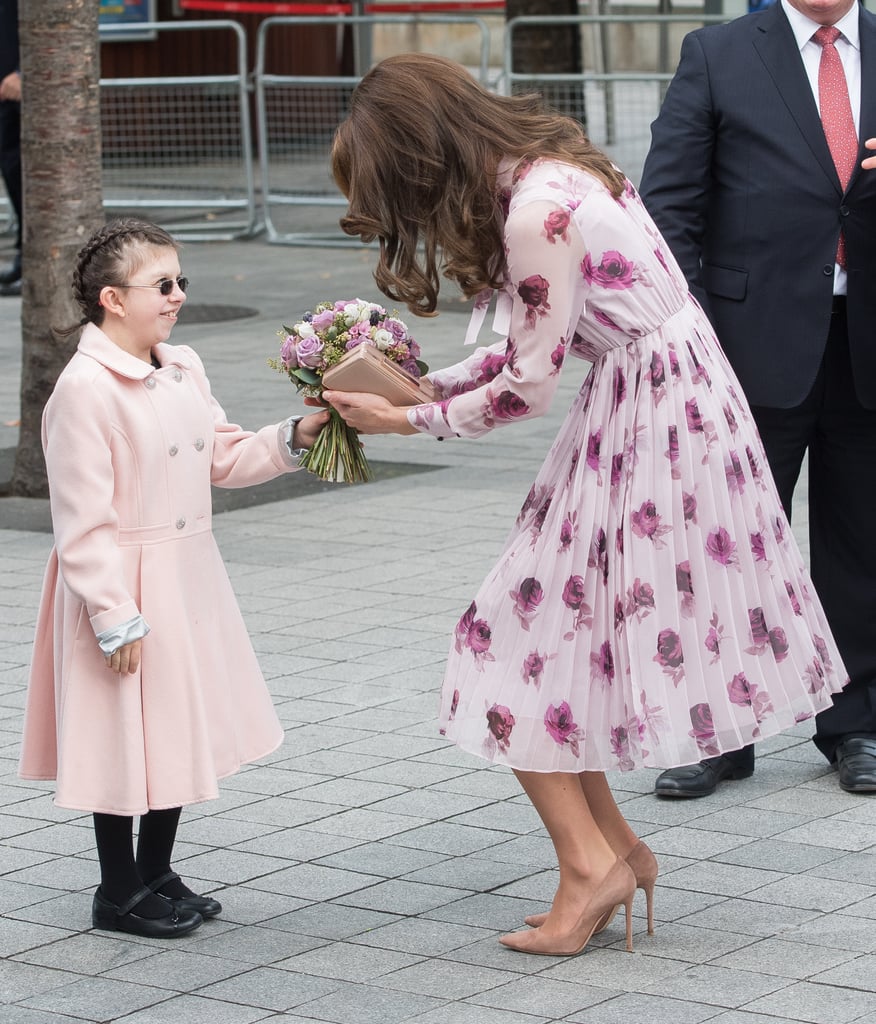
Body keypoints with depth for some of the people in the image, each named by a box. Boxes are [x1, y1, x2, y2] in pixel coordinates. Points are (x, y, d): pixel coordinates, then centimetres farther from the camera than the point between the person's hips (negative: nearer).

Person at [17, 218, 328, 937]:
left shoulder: (182, 371, 5)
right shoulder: (85, 389, -20)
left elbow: (222, 457, 18)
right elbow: (82, 521, -20)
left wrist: (293, 439, 1)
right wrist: (116, 620, -21)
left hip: (188, 579, 8)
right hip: (122, 586, -8)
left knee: (178, 729, 16)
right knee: (124, 740, 2)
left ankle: (157, 874, 32)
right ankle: (119, 893, 17)